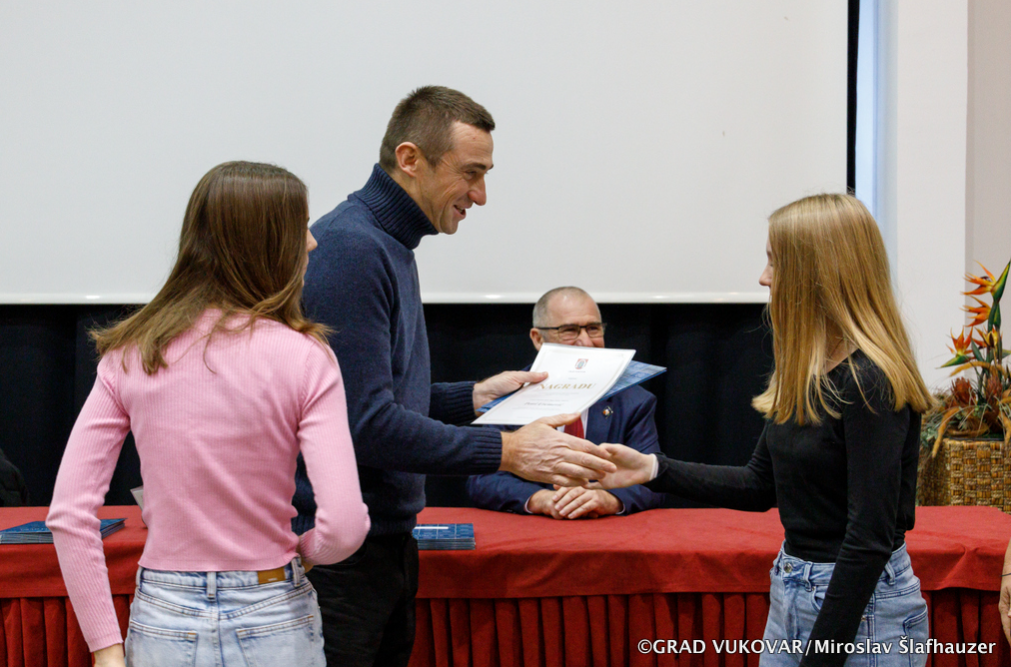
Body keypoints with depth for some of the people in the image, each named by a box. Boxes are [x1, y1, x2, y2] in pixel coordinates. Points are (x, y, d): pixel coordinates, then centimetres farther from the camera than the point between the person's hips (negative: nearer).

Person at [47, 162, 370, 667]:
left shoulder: (130, 355, -2)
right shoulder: (304, 357, -11)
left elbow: (69, 513, -7)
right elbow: (344, 526, -19)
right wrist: (302, 550, 3)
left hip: (164, 621, 2)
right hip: (273, 623, -2)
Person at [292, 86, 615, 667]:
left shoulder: (390, 246, 15)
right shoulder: (350, 249, -18)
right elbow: (368, 423, -23)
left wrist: (476, 397, 11)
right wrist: (505, 451, -20)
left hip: (388, 541, 10)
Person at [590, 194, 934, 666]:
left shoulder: (870, 384, -21)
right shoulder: (805, 375, 7)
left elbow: (869, 537, -22)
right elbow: (761, 486, 13)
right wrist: (653, 468, 4)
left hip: (860, 606, -8)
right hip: (794, 593, 8)